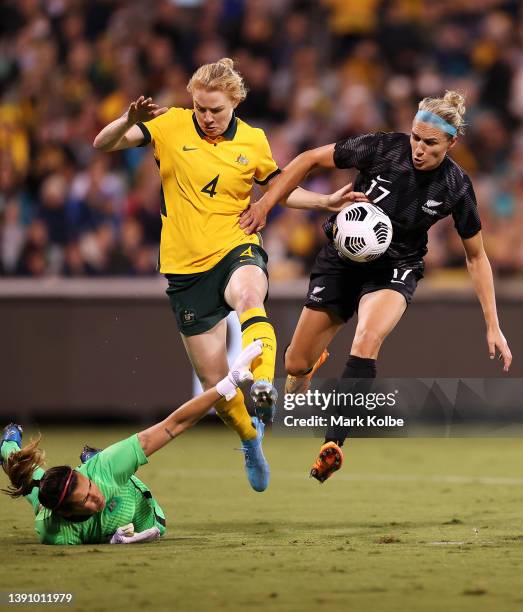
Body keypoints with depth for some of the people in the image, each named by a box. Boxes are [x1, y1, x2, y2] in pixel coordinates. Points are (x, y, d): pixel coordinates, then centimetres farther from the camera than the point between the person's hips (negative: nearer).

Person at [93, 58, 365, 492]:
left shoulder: (253, 142, 4)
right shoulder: (171, 126, -2)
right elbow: (103, 145, -6)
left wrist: (326, 202, 7)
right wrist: (130, 120, -26)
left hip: (236, 250, -1)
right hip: (186, 268, 1)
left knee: (249, 297, -40)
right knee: (214, 382, 3)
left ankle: (262, 385, -63)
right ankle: (252, 441, 32)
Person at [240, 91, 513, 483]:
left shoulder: (456, 186, -13)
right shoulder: (383, 148, -17)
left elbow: (476, 257, -1)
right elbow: (310, 160, -6)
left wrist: (493, 326, -4)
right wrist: (264, 205, -12)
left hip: (394, 271, -1)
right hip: (342, 259, 1)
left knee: (367, 341, -34)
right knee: (296, 365, 2)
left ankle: (333, 443, -30)